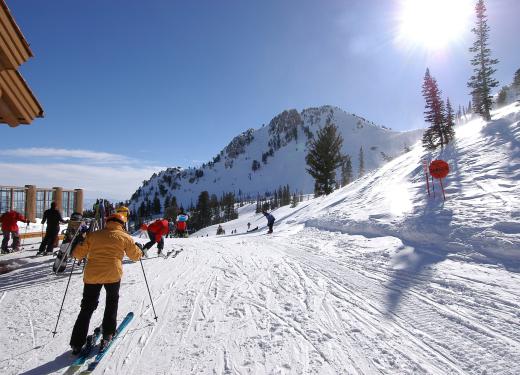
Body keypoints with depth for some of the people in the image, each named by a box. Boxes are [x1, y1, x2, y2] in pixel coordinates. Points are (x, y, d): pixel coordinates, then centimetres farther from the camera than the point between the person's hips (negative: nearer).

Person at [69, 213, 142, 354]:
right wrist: (139, 248, 35)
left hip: (92, 274, 2)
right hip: (113, 274, -2)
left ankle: (77, 343, 14)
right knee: (112, 301, 23)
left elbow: (78, 254, 14)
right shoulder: (125, 237, 6)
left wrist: (79, 244, 34)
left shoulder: (93, 235, 12)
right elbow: (136, 255, 14)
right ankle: (108, 334, 23)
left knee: (87, 307, 15)